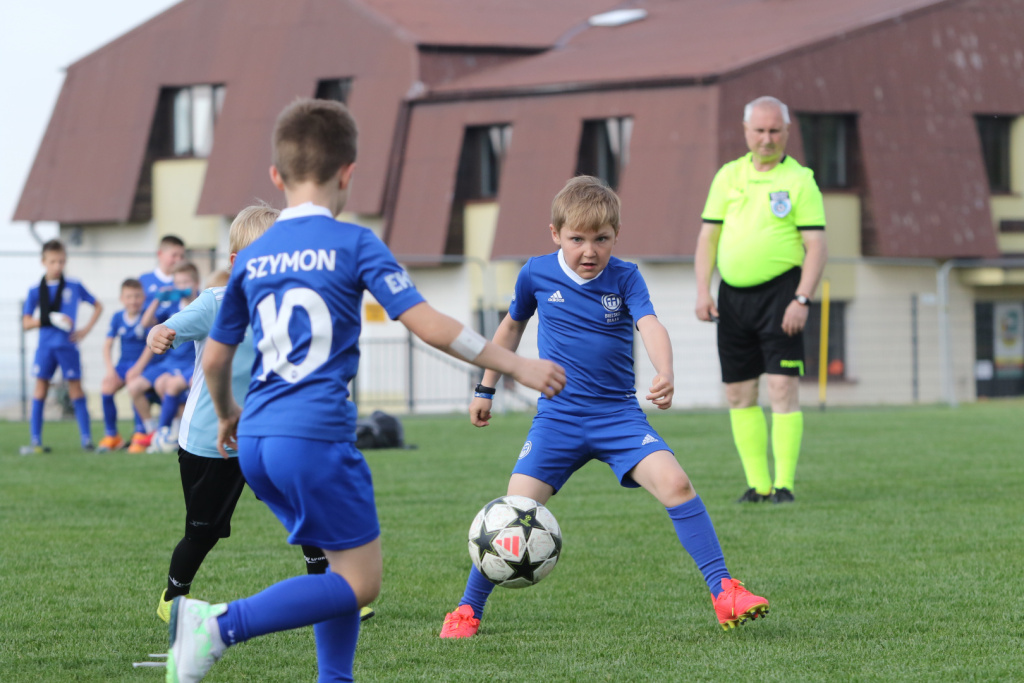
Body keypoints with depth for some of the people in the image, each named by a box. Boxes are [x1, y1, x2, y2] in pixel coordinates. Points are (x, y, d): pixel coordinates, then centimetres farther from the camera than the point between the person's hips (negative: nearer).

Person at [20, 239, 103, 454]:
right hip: (45, 346, 1)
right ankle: (36, 441, 2)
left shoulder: (75, 287, 4)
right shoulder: (36, 291, 4)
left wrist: (86, 329, 3)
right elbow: (26, 323, 0)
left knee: (75, 388, 1)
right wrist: (49, 320, -15)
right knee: (40, 388, 0)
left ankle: (86, 438, 3)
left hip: (68, 345, -1)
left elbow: (98, 306, 15)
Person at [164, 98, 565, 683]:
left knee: (345, 563, 19)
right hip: (315, 436, -7)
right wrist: (517, 366, -2)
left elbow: (215, 358, 20)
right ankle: (221, 624, -17)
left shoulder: (252, 257, 13)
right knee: (360, 581, -3)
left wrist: (227, 415, 41)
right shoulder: (354, 244, -3)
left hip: (258, 439, 7)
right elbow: (429, 325, -9)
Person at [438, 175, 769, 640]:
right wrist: (485, 389, 23)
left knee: (675, 483, -21)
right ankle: (468, 609, 7)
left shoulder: (625, 278, -3)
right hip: (557, 418, 0)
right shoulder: (537, 274, 1)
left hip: (619, 415, 0)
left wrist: (666, 376, -40)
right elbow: (512, 327, 19)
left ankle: (723, 592, -15)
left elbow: (650, 327, -20)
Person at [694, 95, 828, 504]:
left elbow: (816, 247, -6)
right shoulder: (728, 176, 11)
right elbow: (708, 236, 12)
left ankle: (784, 485, -8)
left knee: (783, 387, -11)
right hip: (733, 294, 5)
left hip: (779, 290, -5)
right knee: (739, 393, 5)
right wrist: (702, 292, 1)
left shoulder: (799, 180, -2)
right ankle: (757, 483, 13)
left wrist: (802, 300, -16)